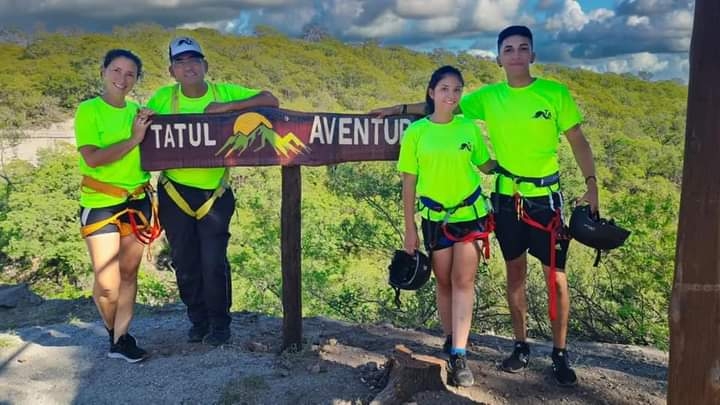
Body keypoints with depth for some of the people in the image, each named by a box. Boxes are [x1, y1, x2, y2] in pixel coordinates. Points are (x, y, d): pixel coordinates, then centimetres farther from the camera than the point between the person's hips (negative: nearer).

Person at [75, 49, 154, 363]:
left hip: (137, 201, 5)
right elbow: (92, 158, -20)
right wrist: (134, 139, -21)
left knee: (129, 273, 11)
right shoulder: (88, 110, -8)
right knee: (107, 283, -7)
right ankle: (111, 330, 24)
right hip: (101, 204, -5)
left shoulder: (137, 110, 6)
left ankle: (121, 340, 23)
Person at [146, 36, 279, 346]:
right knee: (185, 262, 12)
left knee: (213, 262, -1)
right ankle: (198, 320, 31)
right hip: (175, 193, 2)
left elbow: (270, 101, -10)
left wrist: (227, 107, -21)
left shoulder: (225, 93, -5)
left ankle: (220, 324, 19)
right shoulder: (164, 98, -2)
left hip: (214, 194, -2)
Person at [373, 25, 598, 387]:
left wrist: (591, 185, -8)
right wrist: (399, 108, 6)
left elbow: (578, 141, -1)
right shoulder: (488, 97, -1)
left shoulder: (556, 93, -7)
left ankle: (560, 354, 17)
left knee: (556, 277, 1)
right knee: (515, 273, 12)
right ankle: (521, 346, 26)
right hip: (507, 198, 2)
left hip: (546, 198, -2)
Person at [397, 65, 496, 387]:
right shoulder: (416, 132, -7)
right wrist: (410, 228, -4)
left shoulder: (469, 128, -3)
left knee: (463, 280, -3)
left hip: (469, 213, 0)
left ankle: (459, 355, -2)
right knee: (444, 282, 11)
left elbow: (486, 165, 11)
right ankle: (450, 342, 28)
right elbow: (409, 182, -4)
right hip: (435, 217, 0)